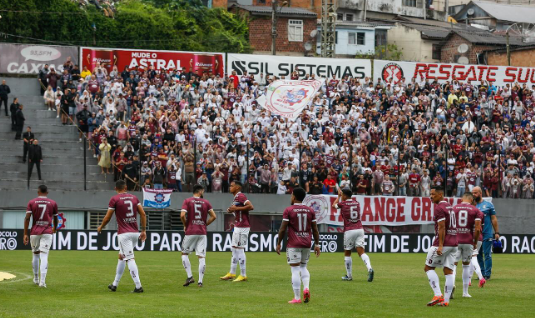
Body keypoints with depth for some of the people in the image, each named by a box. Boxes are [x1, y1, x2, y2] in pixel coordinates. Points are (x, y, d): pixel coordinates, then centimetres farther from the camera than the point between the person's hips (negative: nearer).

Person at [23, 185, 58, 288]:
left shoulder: (32, 202, 3)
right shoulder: (53, 203, 5)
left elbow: (27, 218, -6)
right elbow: (55, 218, 13)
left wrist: (25, 234, -5)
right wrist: (55, 228, 35)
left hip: (34, 232, 1)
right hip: (47, 232, -1)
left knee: (35, 255, 18)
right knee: (44, 256, -7)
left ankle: (36, 279, 28)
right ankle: (42, 281, -20)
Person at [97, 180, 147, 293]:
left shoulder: (114, 199, -4)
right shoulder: (134, 197, 11)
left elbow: (107, 218, -2)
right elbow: (143, 214, 5)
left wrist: (101, 227, 16)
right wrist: (144, 230, 9)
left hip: (124, 234, -6)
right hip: (135, 233, 6)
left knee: (130, 258, -10)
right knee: (121, 256, 19)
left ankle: (138, 286, -19)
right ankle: (115, 284, 24)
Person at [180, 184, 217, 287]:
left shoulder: (187, 201, 0)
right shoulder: (206, 202, 6)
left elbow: (182, 215, -13)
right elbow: (213, 216, 2)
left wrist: (185, 225, 3)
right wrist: (205, 224, 13)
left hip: (190, 232, -2)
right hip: (202, 232, 2)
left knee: (184, 253, 13)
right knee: (201, 257, 2)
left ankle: (190, 276, 0)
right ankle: (200, 281, -2)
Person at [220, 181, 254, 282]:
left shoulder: (240, 196, -15)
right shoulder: (236, 197, 16)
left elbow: (251, 207, -27)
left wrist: (237, 208, -23)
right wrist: (232, 210, 8)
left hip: (242, 227, -11)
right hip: (237, 227, 11)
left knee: (239, 250, -7)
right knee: (234, 250, 15)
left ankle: (243, 275, -2)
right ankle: (232, 273, 23)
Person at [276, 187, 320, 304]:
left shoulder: (288, 210, -6)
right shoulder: (310, 210, 7)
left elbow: (283, 229, -7)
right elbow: (315, 229, 7)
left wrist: (279, 243, 1)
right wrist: (317, 244, 13)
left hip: (293, 245, -4)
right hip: (307, 244, 4)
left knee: (295, 270, -2)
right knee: (303, 267, 20)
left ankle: (297, 298, -3)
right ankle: (306, 288, -4)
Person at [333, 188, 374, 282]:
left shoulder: (343, 204, -2)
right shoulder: (357, 203, 12)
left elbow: (334, 205, 21)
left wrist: (339, 196, 34)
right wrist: (341, 196, 40)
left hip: (349, 231, -4)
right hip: (360, 229, 4)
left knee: (347, 253, 10)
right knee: (361, 252, -3)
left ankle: (349, 275, 14)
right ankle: (369, 268, -28)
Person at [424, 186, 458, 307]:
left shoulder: (439, 208, -12)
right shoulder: (449, 206, 17)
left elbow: (441, 228, -19)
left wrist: (440, 245, -22)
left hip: (443, 243, -9)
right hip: (453, 243, 9)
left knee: (428, 268, 1)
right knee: (448, 271, 5)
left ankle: (438, 295, -10)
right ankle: (446, 300, 2)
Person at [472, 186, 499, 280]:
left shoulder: (488, 205, 2)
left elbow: (494, 219, 4)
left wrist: (496, 232, 1)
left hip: (487, 234, -3)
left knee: (487, 255, -2)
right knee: (478, 255, 7)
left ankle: (487, 274, 2)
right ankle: (482, 273, 15)